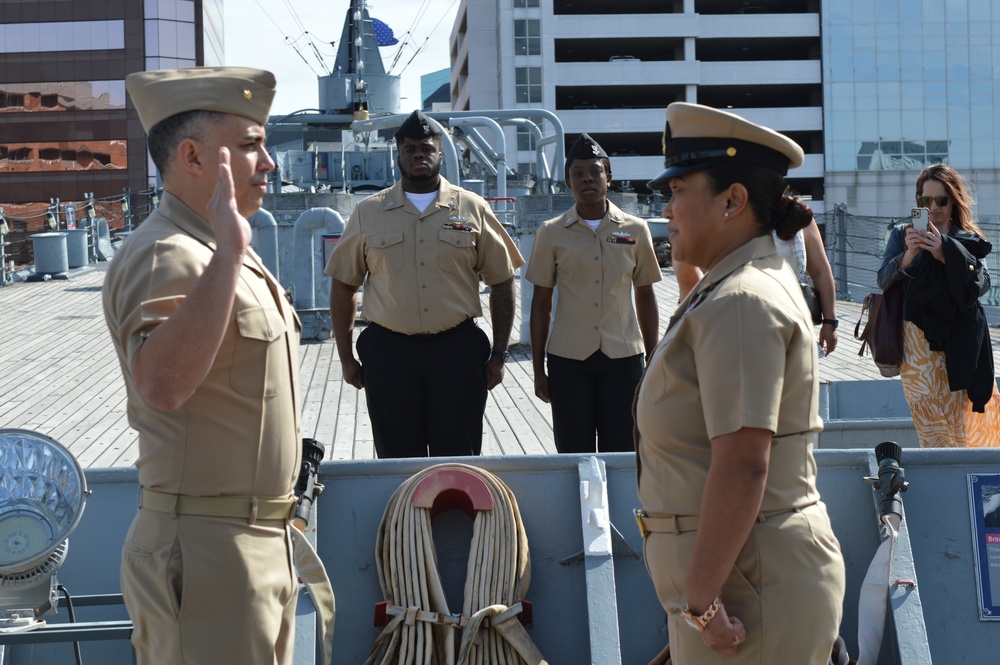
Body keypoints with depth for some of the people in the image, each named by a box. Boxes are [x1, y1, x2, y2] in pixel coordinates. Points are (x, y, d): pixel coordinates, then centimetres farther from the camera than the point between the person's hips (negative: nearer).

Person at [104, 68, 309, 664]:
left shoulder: (218, 252, 16)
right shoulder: (164, 257, -18)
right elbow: (161, 384, -37)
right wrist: (228, 253, -39)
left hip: (264, 543, 10)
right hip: (206, 552, -10)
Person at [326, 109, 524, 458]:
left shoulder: (473, 209, 6)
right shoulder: (368, 213, 7)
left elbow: (501, 282, 7)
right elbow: (344, 286, 10)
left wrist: (498, 354, 3)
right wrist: (346, 357, 5)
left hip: (457, 349, 0)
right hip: (388, 351, 1)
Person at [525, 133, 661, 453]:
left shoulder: (635, 230, 3)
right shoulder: (552, 233, 2)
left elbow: (645, 297, 11)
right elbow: (541, 303, 6)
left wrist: (653, 361, 9)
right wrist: (538, 370, 4)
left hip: (623, 357, 0)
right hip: (568, 359, 0)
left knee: (623, 453, 1)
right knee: (574, 454, 3)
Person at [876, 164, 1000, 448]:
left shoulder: (969, 240, 12)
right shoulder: (903, 235, 10)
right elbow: (884, 280, -3)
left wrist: (947, 255, -19)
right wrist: (908, 256, -22)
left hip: (961, 344, 1)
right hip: (918, 341, -1)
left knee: (963, 426, 1)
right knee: (933, 427, -8)